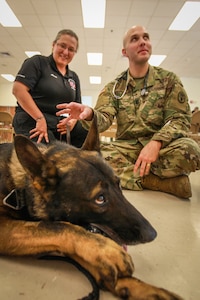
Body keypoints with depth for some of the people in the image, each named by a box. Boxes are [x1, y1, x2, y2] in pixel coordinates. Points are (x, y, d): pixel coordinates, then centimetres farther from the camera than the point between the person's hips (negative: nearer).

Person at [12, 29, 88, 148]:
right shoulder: (38, 62, 4)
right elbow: (18, 89, -8)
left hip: (61, 126, 6)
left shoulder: (74, 77, 21)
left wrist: (73, 120, -5)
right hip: (33, 122, -6)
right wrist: (40, 119, -17)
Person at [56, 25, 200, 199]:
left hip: (162, 145, -1)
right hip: (126, 146, 2)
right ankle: (165, 180, -22)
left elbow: (180, 119, -4)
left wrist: (155, 143, -24)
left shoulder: (169, 79, 4)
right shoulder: (114, 87, 7)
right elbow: (103, 119, -6)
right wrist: (89, 114, -32)